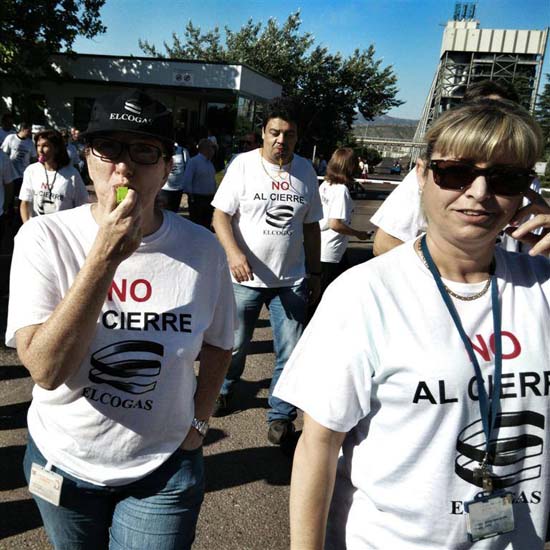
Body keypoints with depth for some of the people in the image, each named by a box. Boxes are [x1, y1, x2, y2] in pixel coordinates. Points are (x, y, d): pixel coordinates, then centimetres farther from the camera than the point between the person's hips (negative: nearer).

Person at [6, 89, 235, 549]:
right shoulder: (45, 238, -16)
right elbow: (46, 370, -25)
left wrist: (199, 420, -3)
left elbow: (217, 343, 4)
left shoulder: (202, 248, -12)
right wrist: (105, 256, -30)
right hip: (63, 461, 1)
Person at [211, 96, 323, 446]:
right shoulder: (244, 164, -4)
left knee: (291, 354, 1)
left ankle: (281, 417, 16)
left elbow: (311, 227, 13)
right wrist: (234, 253, -24)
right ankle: (225, 390, 41)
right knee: (235, 344, 13)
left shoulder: (305, 171, 6)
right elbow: (221, 215, -7)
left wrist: (315, 274, 12)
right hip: (245, 277, -2)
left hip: (291, 280, 2)